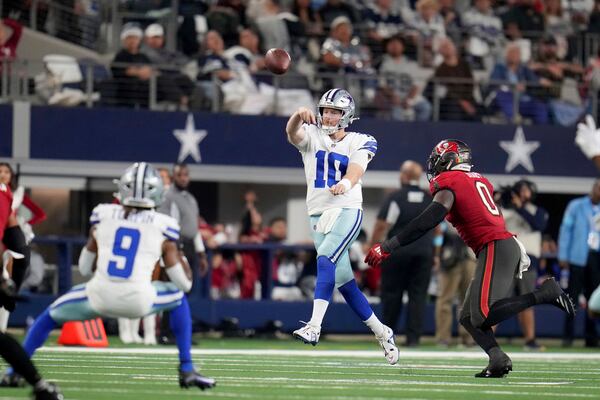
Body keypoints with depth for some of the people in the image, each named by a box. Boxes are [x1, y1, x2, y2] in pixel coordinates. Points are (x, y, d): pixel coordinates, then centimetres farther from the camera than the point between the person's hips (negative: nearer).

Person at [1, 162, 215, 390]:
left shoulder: (102, 217, 10)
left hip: (99, 297, 1)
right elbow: (184, 283, 10)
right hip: (139, 302, -1)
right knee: (179, 298, 30)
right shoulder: (163, 226, 6)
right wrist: (179, 256, 29)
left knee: (50, 316, 28)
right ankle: (187, 371, 24)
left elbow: (85, 268, 21)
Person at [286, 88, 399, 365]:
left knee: (325, 261, -27)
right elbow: (292, 133, -14)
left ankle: (314, 326, -36)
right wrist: (299, 116, -37)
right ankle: (380, 332, 20)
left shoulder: (359, 142, 3)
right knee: (343, 279, 7)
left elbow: (356, 169, -17)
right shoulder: (312, 137, 9)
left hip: (346, 211, -4)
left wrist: (346, 183, -41)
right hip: (318, 215, 4)